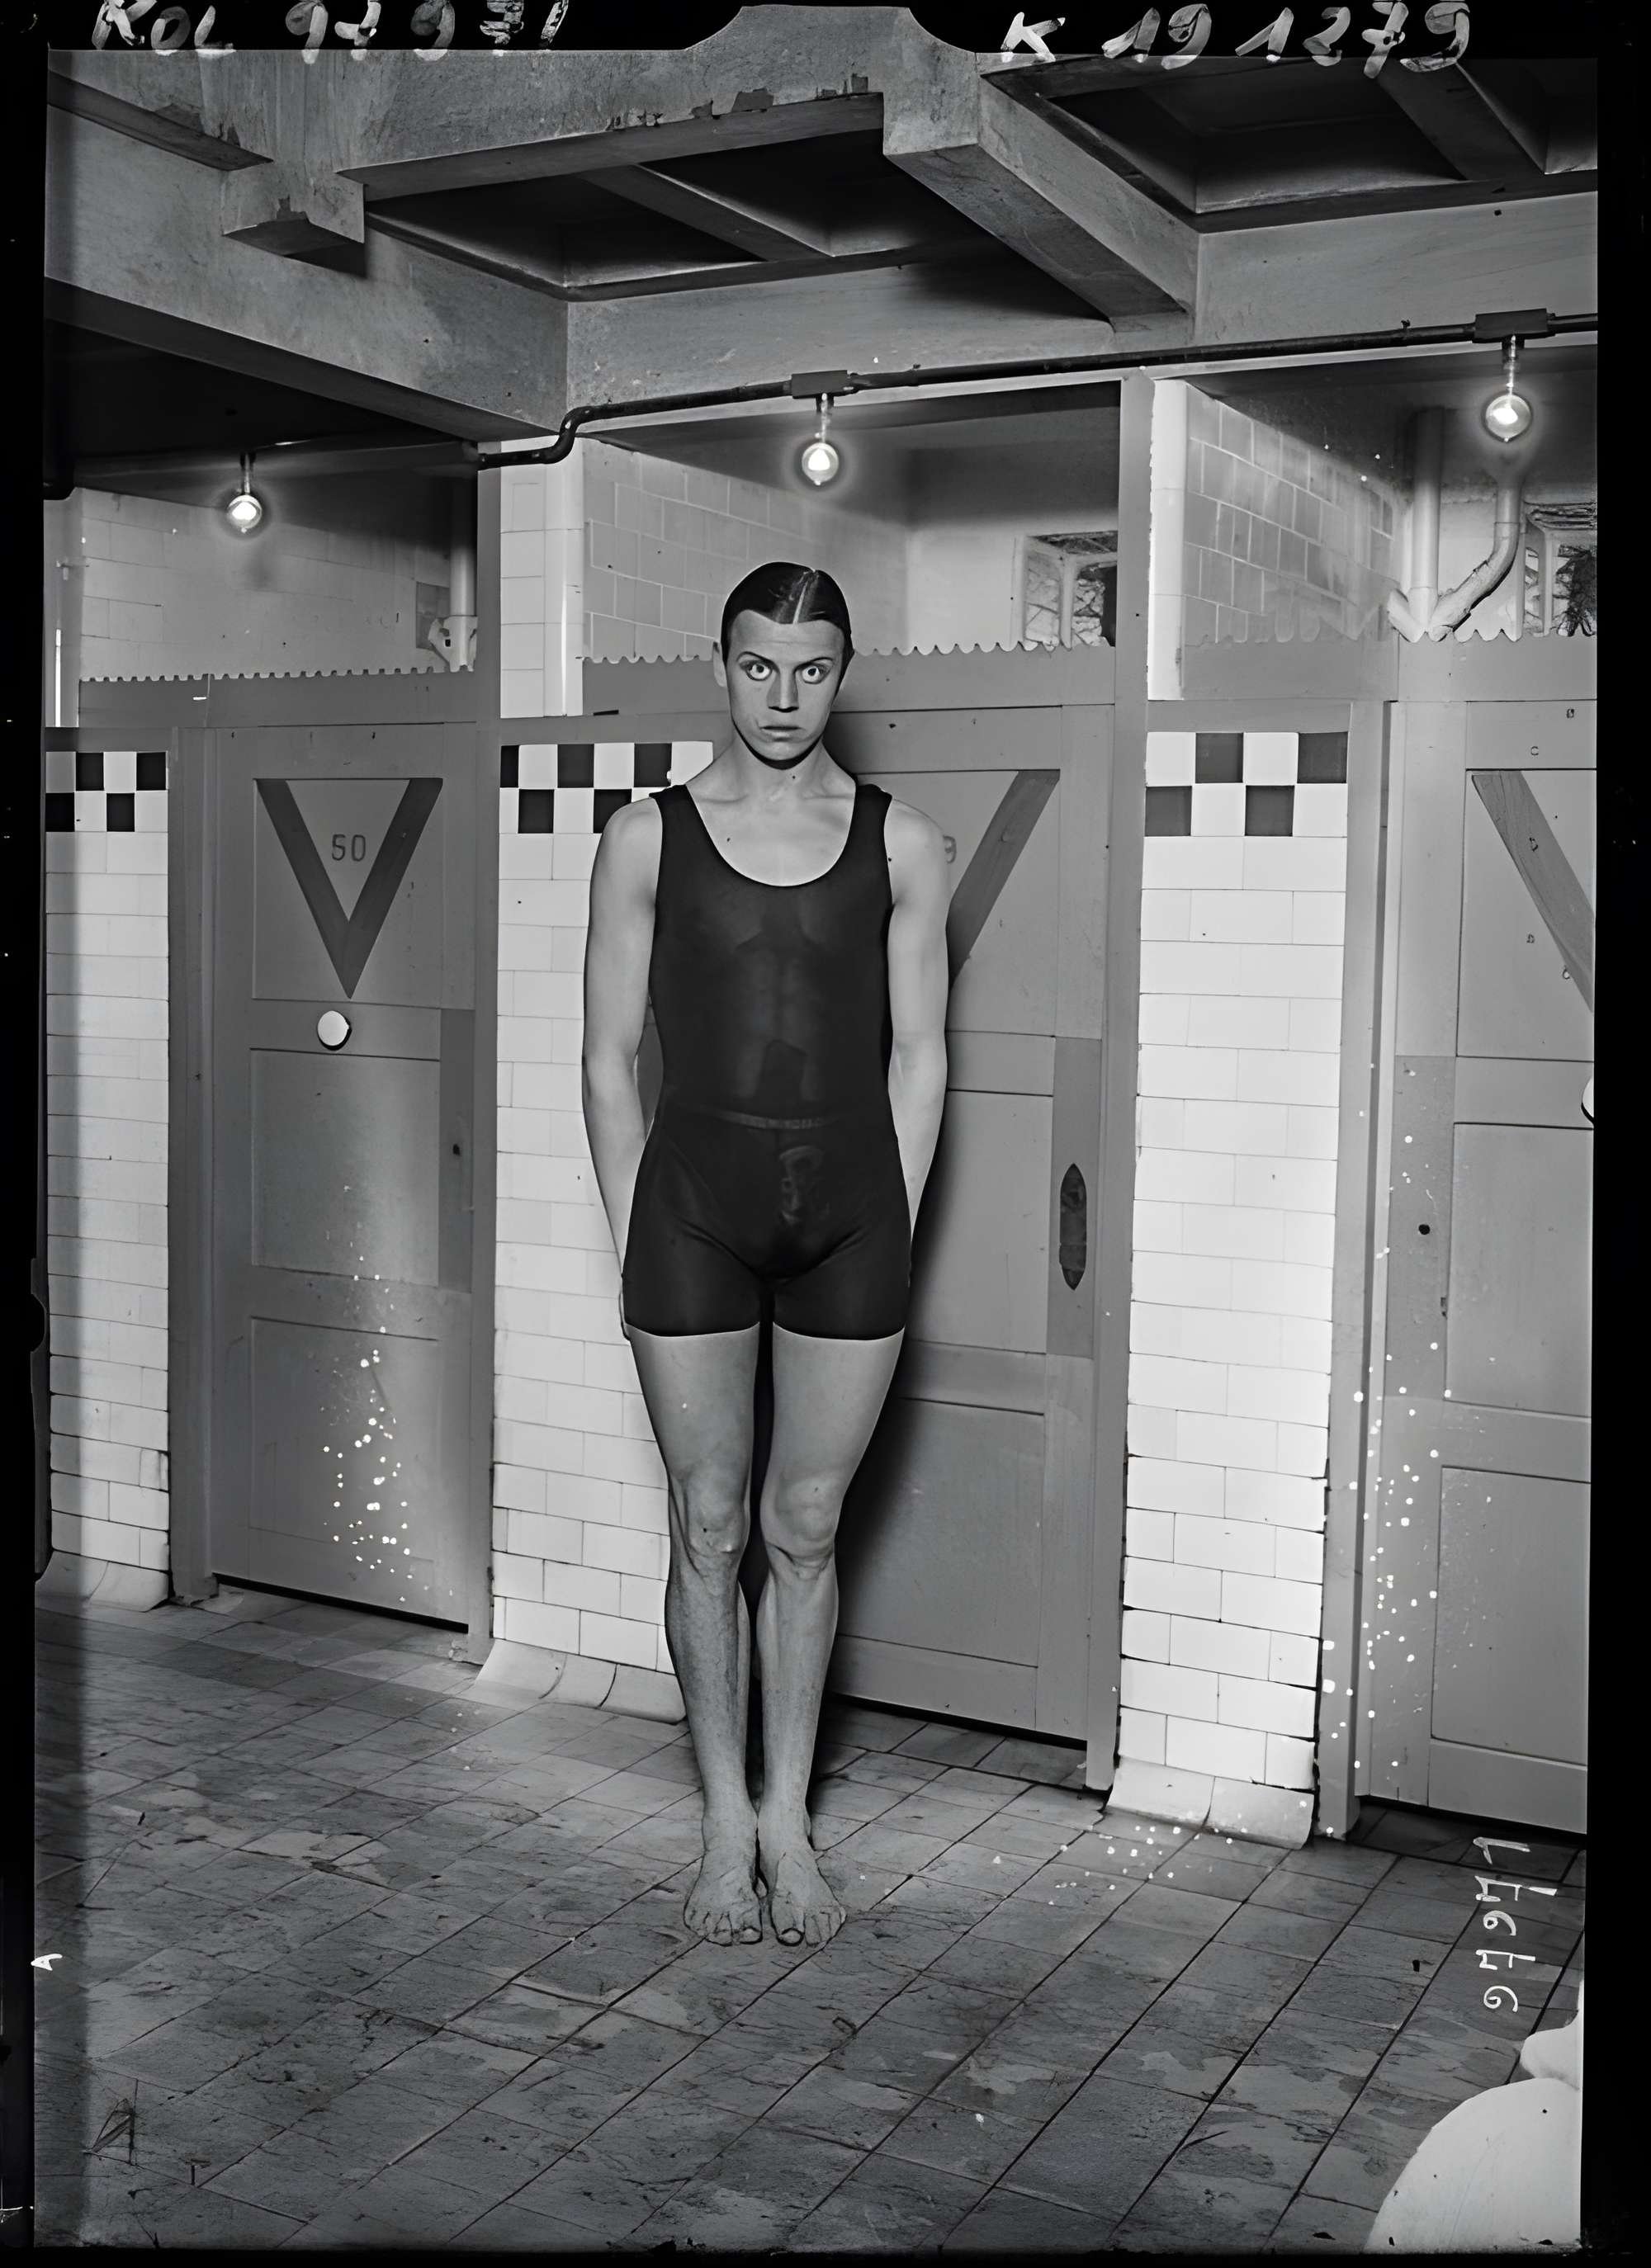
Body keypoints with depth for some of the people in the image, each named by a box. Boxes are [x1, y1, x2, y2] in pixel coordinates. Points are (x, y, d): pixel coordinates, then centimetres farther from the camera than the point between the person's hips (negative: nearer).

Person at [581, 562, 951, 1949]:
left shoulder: (903, 845, 4)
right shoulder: (649, 837, 3)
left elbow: (918, 1053, 6)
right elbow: (611, 1055, 4)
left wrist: (894, 1229, 1)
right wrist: (634, 1237, 0)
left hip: (851, 1205, 1)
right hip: (695, 1199, 0)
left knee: (806, 1528, 8)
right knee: (710, 1526, 7)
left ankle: (790, 1819, 23)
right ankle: (727, 1821, 22)